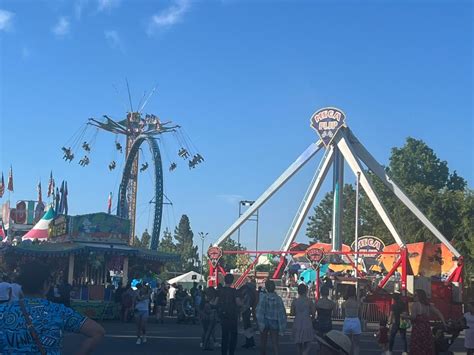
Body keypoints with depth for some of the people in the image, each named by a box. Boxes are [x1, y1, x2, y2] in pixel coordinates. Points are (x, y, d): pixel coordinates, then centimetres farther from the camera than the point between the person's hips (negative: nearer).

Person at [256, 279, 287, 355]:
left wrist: (260, 323, -10)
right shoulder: (278, 298, -4)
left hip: (265, 322, -1)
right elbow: (282, 313, -3)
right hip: (274, 323, 1)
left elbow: (260, 311, -14)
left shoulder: (263, 297, -10)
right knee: (275, 343, 1)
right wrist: (282, 326, 3)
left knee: (263, 342, 15)